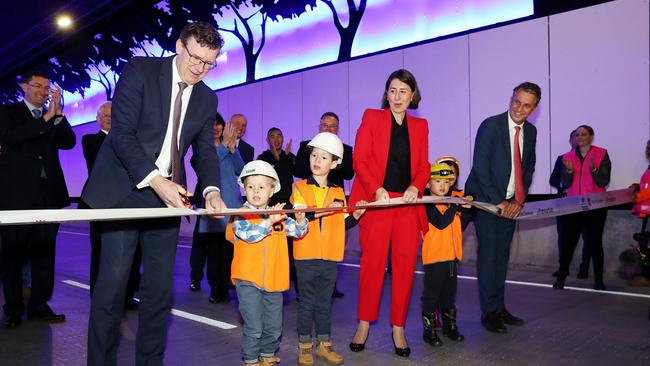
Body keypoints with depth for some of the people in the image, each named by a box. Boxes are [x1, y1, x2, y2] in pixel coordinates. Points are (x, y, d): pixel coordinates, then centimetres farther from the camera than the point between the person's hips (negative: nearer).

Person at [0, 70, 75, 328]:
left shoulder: (54, 118, 16)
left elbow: (69, 142, 1)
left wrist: (58, 114, -9)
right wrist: (46, 118, -15)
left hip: (48, 193, 3)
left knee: (44, 252, 5)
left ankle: (39, 305, 12)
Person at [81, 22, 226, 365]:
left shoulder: (207, 99, 10)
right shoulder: (140, 70, -5)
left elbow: (205, 151, 8)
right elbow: (122, 133, -13)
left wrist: (211, 190, -12)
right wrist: (155, 180, -24)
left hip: (168, 194, 5)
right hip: (126, 189, -4)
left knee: (160, 286, 5)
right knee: (112, 281, -5)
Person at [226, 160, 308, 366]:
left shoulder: (279, 215, 7)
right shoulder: (240, 216, -7)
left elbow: (298, 232, 7)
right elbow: (248, 234, -23)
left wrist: (300, 220, -13)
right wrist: (269, 221, -30)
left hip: (274, 280, 5)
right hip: (248, 280, -4)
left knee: (274, 327, 16)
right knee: (254, 327, -1)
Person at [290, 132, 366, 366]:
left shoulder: (338, 193, 9)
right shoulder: (300, 188, -3)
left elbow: (342, 224, 12)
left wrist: (356, 215, -4)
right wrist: (324, 210, -27)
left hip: (330, 258, 3)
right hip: (306, 256, -3)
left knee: (325, 302, 14)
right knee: (307, 302, 7)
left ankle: (324, 344, 26)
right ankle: (304, 345, 21)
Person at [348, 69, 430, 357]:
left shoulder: (420, 126, 15)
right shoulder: (371, 117, 6)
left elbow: (423, 166, 11)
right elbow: (360, 160, -2)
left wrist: (416, 186, -10)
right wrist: (377, 189, -16)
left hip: (408, 204, 3)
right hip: (377, 201, -3)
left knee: (405, 265, 2)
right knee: (372, 263, -1)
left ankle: (398, 328, 15)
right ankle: (364, 324, 14)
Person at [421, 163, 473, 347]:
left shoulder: (454, 199, 12)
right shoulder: (428, 204, -11)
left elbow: (461, 226, 15)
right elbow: (441, 223, -25)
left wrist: (465, 209, 0)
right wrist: (455, 206, -22)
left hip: (452, 256, 7)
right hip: (434, 256, -7)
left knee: (449, 293, 19)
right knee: (431, 294, 1)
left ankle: (449, 326, 32)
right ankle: (429, 330, 12)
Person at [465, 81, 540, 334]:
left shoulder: (530, 131, 7)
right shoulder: (490, 126, -12)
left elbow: (528, 168, 10)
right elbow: (480, 168, -16)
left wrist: (518, 200, -3)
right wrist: (498, 202, -15)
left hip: (510, 203, 6)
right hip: (486, 199, -6)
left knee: (502, 254, 9)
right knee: (488, 253, -5)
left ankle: (499, 307, 18)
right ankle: (489, 312, 3)